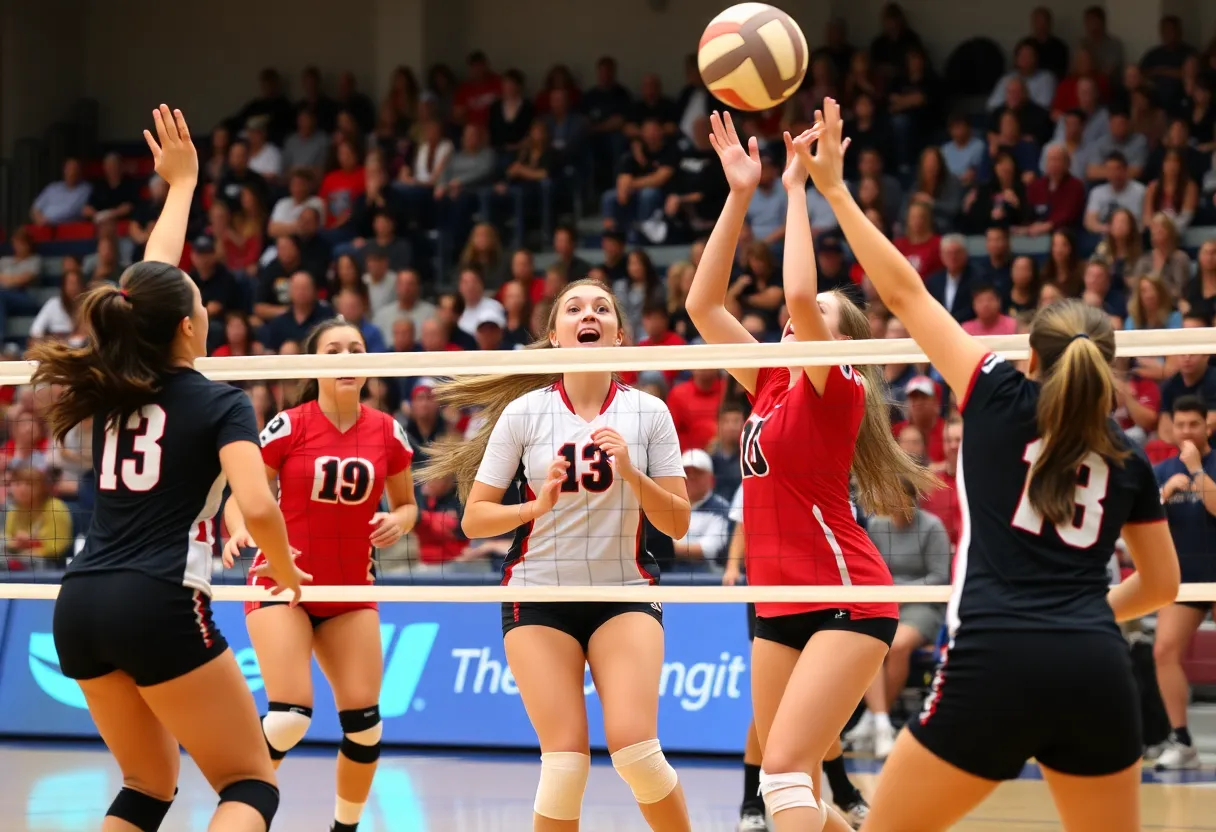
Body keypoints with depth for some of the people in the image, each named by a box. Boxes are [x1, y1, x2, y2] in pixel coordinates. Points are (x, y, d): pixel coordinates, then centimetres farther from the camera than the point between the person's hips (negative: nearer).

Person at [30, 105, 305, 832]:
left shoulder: (111, 387, 15)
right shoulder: (219, 404, -2)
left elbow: (150, 289, 30)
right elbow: (258, 507, -15)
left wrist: (183, 183, 40)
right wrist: (284, 569, 6)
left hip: (80, 607, 7)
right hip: (160, 607, -7)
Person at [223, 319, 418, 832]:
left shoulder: (387, 433, -1)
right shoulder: (288, 427, -10)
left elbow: (406, 504, 13)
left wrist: (399, 521, -10)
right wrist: (240, 533, -29)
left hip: (350, 591, 4)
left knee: (364, 721, -5)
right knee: (290, 715, -19)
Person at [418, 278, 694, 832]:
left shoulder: (648, 412, 0)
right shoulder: (523, 412, -2)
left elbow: (677, 523, -1)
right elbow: (473, 519, -1)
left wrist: (631, 473, -17)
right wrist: (537, 506, -19)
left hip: (625, 594, 0)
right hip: (539, 595, 0)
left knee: (634, 747, -18)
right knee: (566, 760, -12)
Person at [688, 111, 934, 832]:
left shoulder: (834, 387, -7)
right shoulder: (771, 383, 13)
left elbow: (799, 291, -24)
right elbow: (703, 303, 10)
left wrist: (796, 187, -15)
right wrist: (740, 194, 6)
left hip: (847, 602, -8)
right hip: (780, 607, 8)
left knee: (786, 769, -20)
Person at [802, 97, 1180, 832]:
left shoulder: (1002, 399, 6)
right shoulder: (1128, 459, 15)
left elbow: (903, 292, 11)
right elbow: (1163, 583, 25)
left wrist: (834, 189, 19)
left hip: (995, 668, -4)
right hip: (1099, 674, 4)